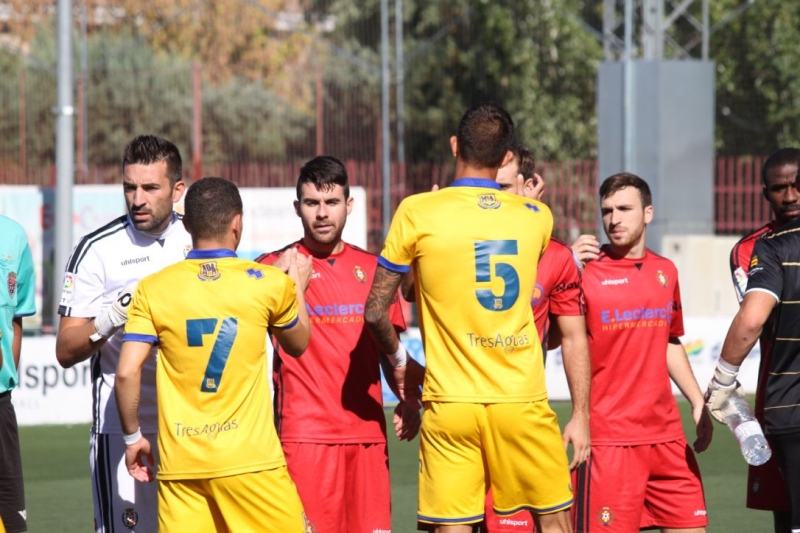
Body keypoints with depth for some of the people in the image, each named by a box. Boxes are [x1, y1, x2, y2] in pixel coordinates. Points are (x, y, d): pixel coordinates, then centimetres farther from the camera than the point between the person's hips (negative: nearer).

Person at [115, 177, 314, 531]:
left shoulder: (153, 290, 1)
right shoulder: (269, 283, 0)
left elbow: (127, 372, -5)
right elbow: (297, 343, 20)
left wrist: (132, 436, 9)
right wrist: (298, 284, 36)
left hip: (180, 463, 2)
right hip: (251, 460, -1)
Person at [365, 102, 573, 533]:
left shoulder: (417, 213, -5)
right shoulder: (536, 217, 3)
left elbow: (375, 311, -2)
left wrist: (399, 359, 16)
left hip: (450, 403, -2)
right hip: (522, 401, 2)